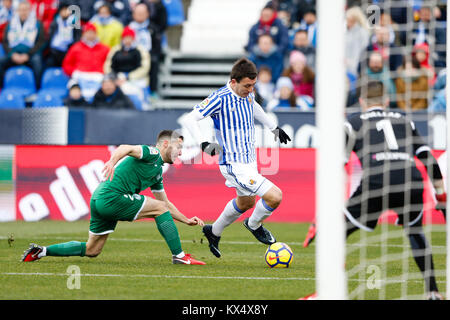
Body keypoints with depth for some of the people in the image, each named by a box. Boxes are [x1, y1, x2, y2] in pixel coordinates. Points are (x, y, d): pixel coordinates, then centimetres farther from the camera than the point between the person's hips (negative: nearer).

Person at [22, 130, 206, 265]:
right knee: (159, 209, -7)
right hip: (113, 196, -10)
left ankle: (41, 251, 15)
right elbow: (126, 149, -23)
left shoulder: (158, 171, 24)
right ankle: (179, 256, -6)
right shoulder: (152, 154, -5)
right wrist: (113, 161, -42)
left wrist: (187, 220, 25)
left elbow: (166, 203, 32)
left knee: (91, 250, 14)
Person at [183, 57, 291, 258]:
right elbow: (190, 119, -20)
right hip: (234, 165, -9)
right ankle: (254, 225, 14)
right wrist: (204, 144, -31)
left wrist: (274, 127, 30)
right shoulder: (221, 99, -22)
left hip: (249, 160, 9)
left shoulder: (247, 94, 1)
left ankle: (214, 232, 49)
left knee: (246, 202, 29)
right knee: (275, 196, -16)